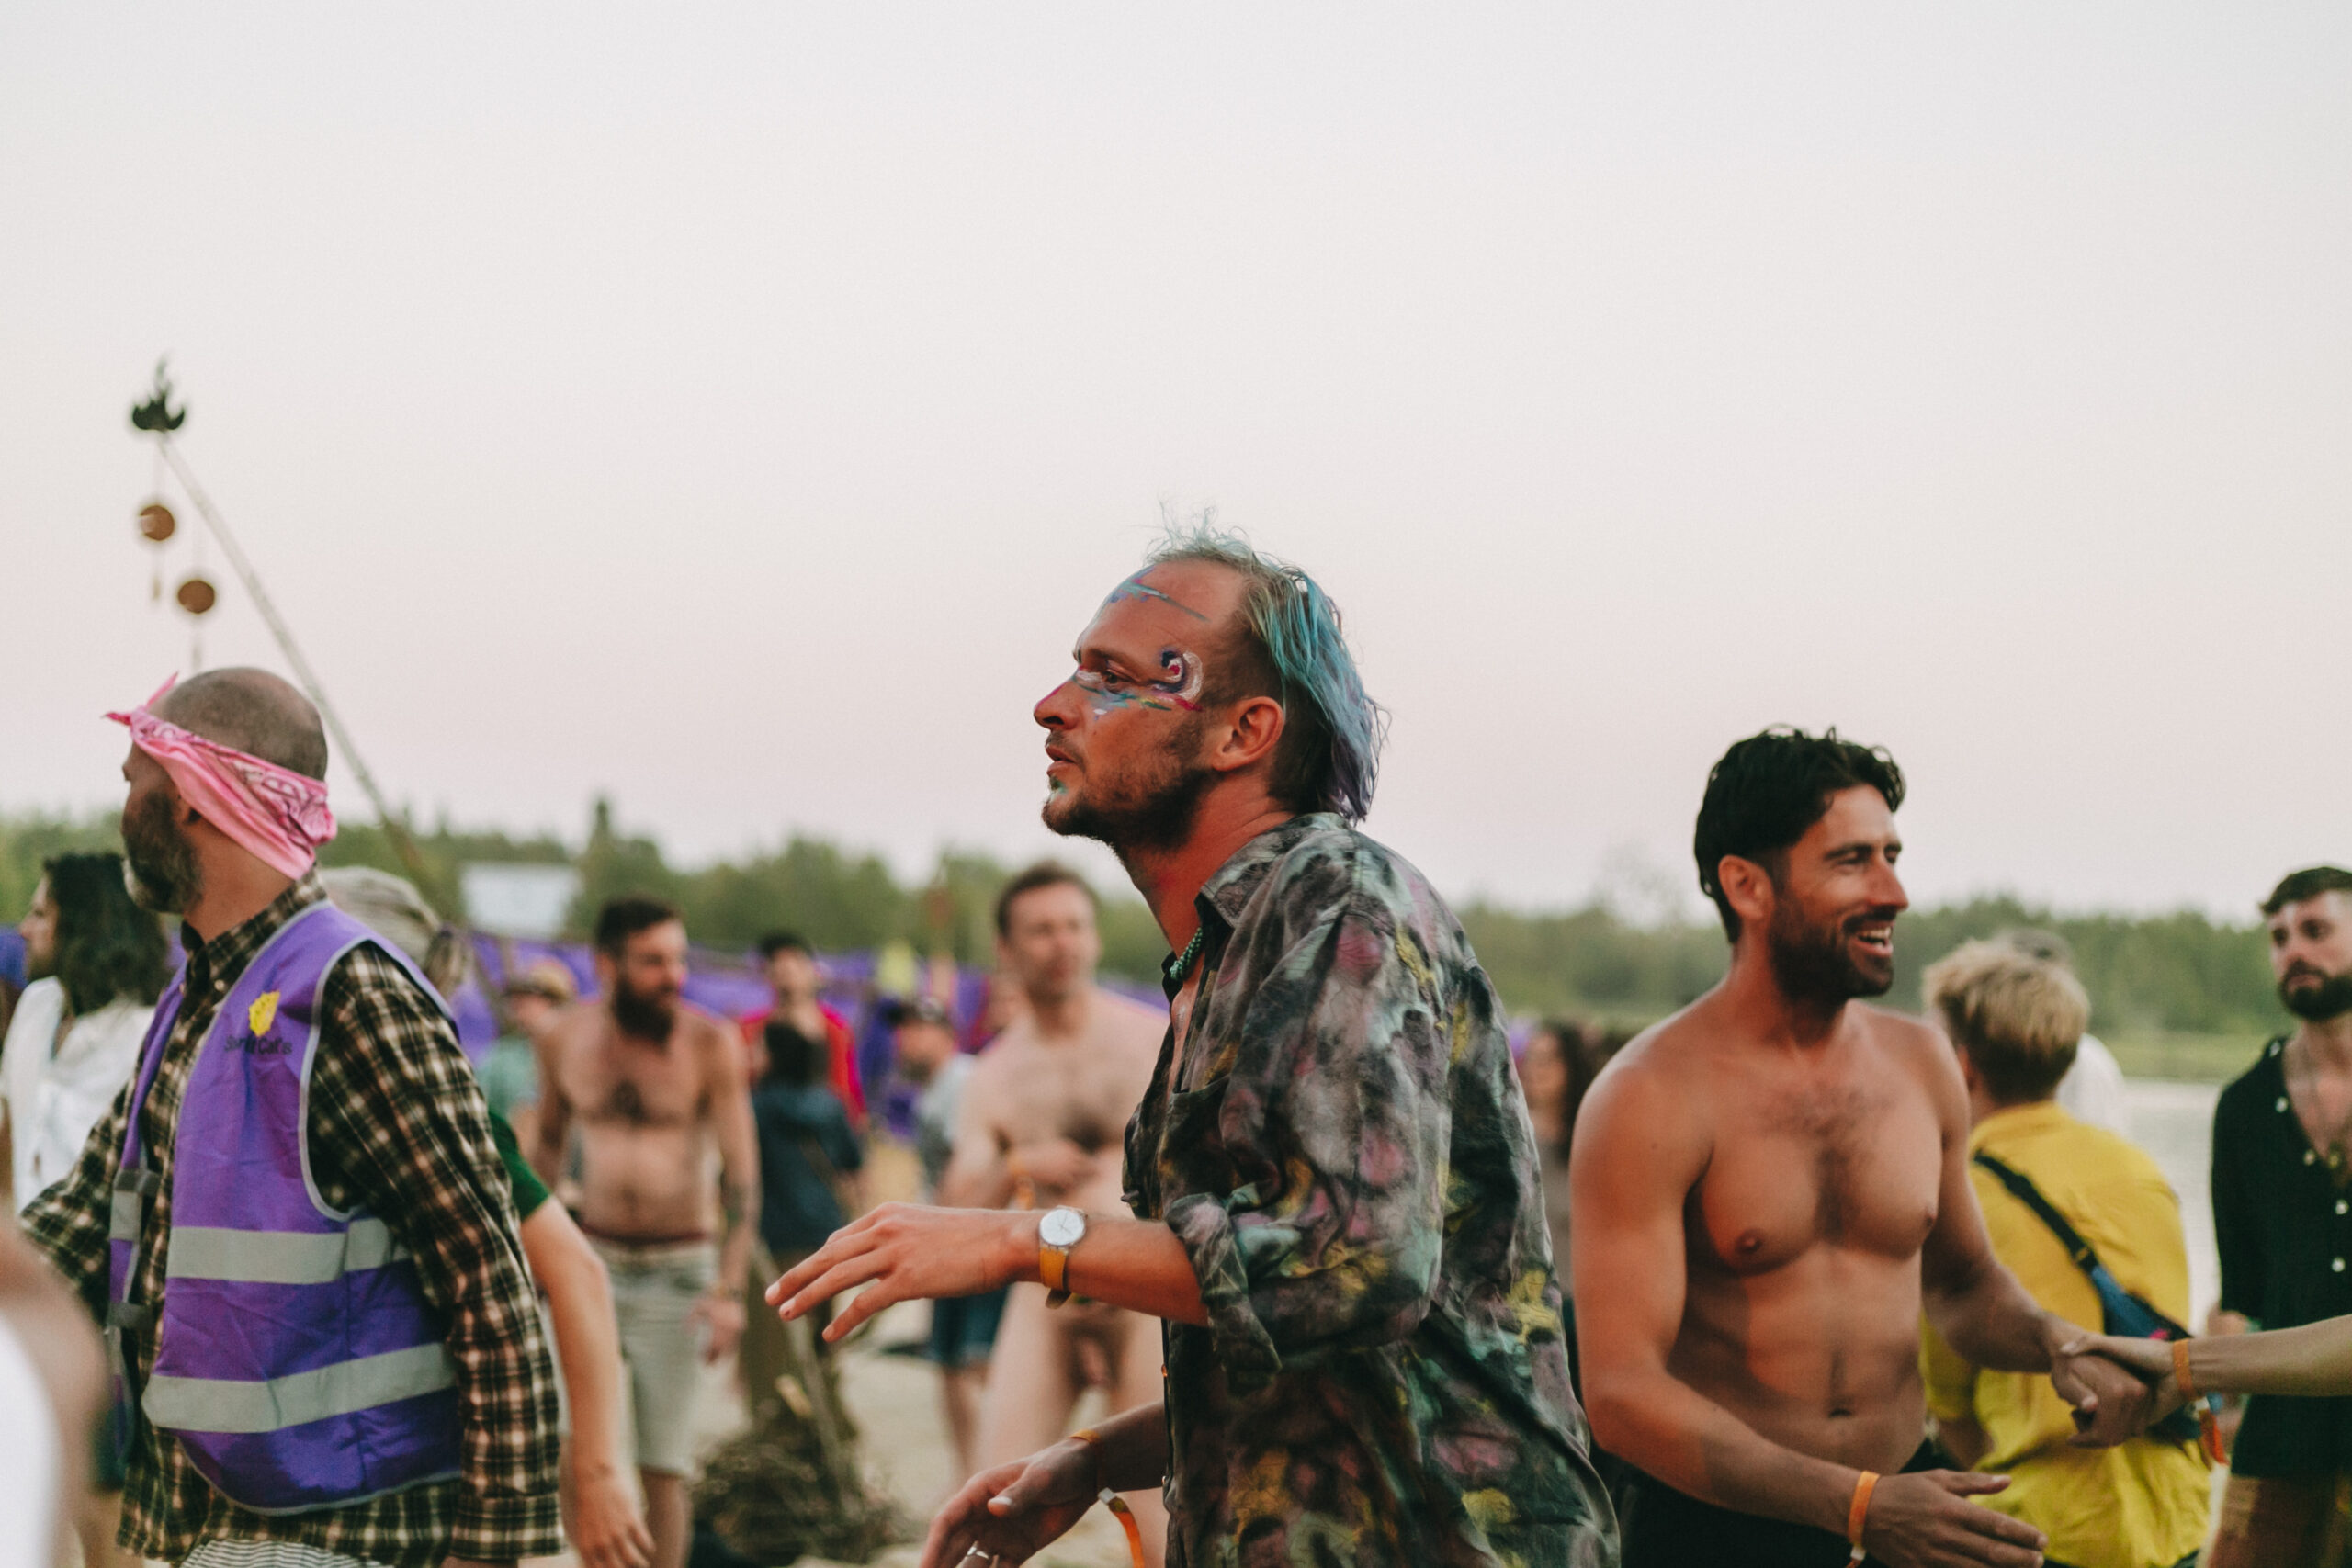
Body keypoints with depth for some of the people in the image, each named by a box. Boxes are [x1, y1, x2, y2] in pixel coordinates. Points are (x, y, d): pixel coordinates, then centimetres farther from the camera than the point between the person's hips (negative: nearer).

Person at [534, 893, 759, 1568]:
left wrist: (728, 1289, -17)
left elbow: (742, 1171, -9)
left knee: (662, 1463, 1)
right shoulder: (566, 1039, 0)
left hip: (678, 1271, -2)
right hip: (593, 1260, 2)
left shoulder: (711, 1045, -9)